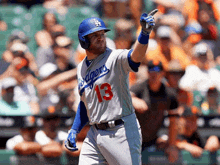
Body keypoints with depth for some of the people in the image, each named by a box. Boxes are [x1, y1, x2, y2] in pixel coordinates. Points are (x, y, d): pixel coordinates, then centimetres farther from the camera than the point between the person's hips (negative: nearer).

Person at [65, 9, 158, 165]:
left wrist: (144, 34, -49)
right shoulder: (82, 68, 13)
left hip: (122, 130, -6)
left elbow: (136, 56, -32)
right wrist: (74, 130, 17)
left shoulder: (116, 58, -8)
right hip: (95, 133, 6)